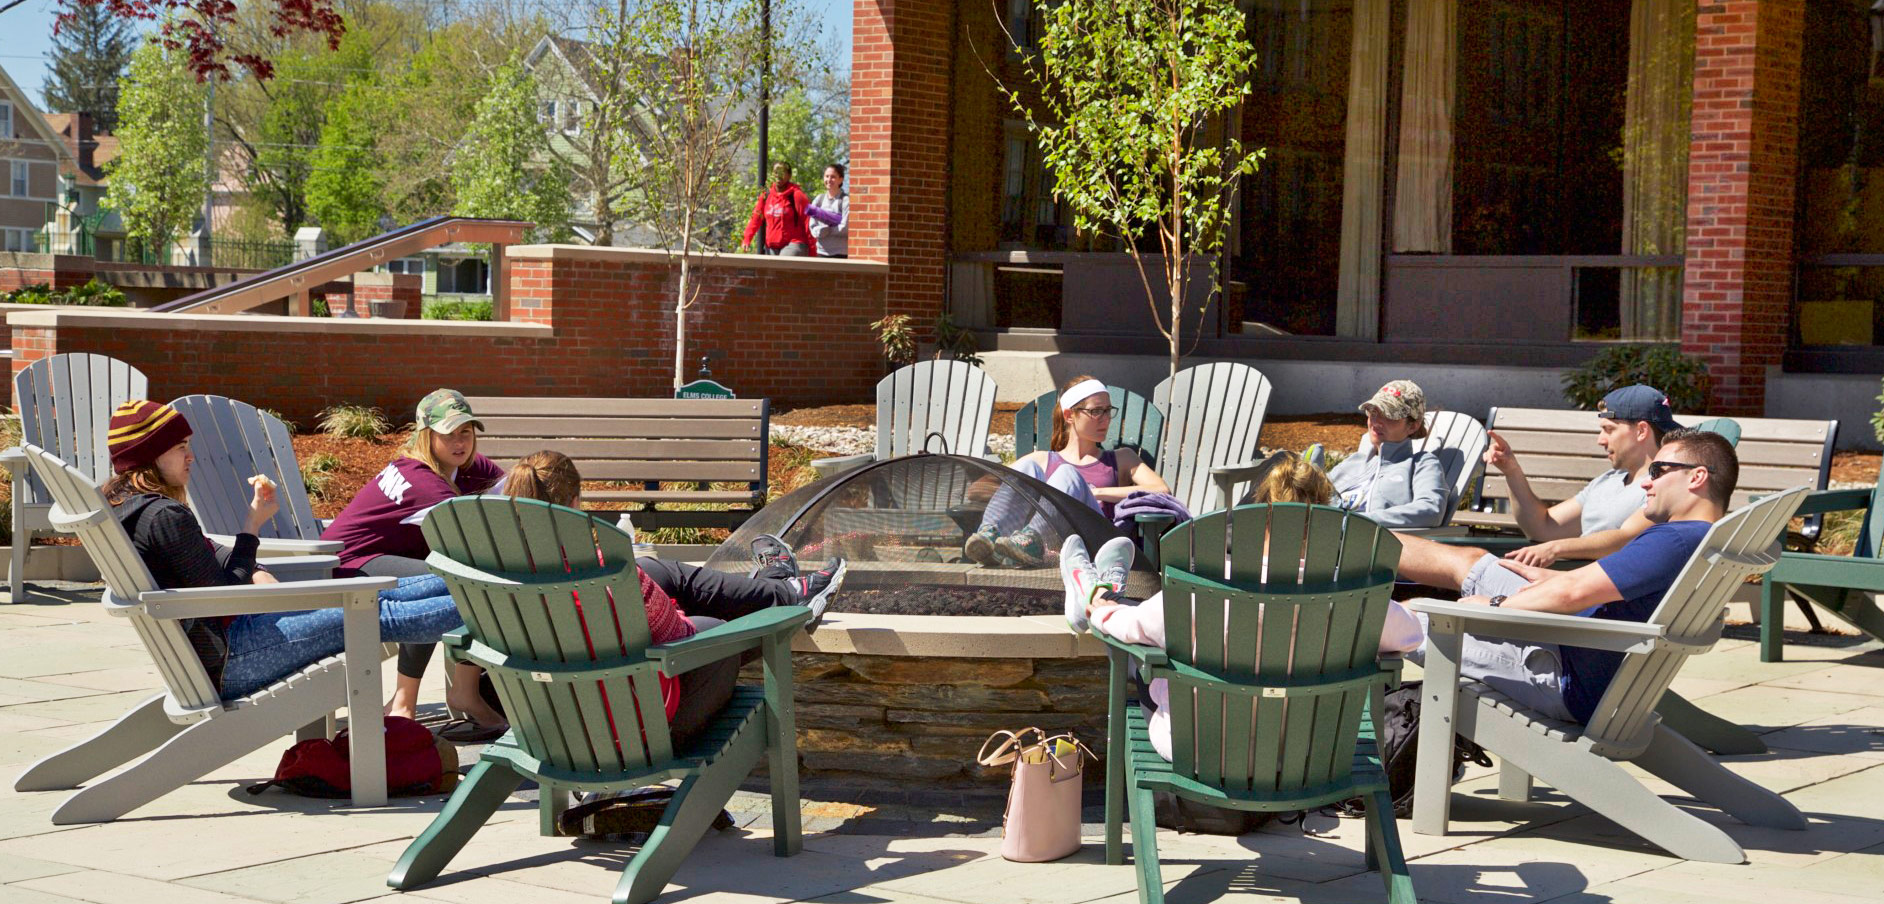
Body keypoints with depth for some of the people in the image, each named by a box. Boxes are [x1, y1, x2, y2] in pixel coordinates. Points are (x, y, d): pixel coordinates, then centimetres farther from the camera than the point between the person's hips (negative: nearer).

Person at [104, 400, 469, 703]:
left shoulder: (122, 509, 10)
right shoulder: (165, 516, -21)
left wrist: (258, 575, 0)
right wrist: (253, 525, -9)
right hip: (225, 660, -10)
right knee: (380, 616, -8)